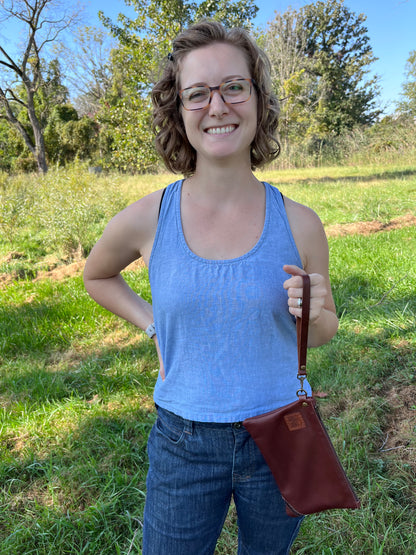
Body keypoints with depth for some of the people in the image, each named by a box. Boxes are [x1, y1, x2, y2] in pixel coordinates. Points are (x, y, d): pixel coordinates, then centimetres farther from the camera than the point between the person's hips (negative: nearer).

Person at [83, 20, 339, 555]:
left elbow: (324, 332, 4)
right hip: (184, 443, 0)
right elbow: (97, 276, 9)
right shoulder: (145, 221, -13)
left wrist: (314, 313, -19)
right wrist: (153, 325, -4)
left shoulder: (299, 224, -12)